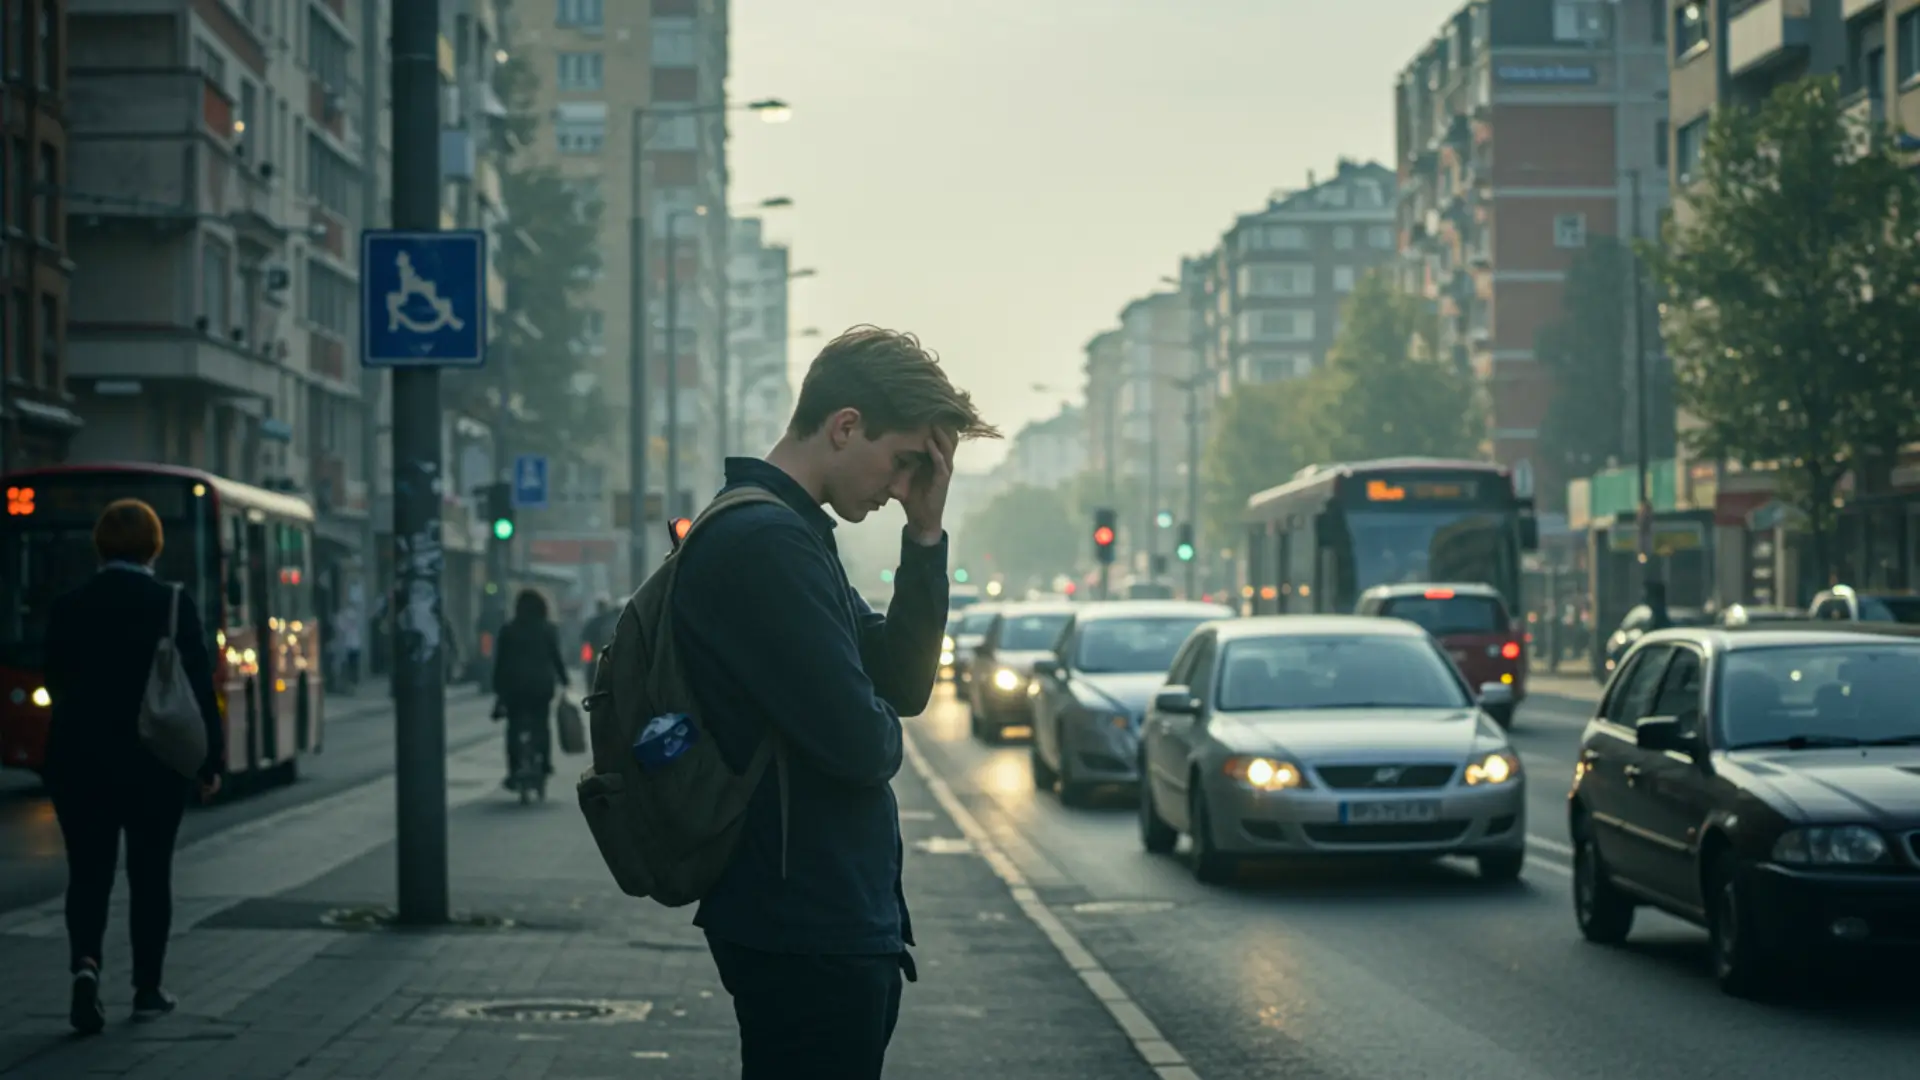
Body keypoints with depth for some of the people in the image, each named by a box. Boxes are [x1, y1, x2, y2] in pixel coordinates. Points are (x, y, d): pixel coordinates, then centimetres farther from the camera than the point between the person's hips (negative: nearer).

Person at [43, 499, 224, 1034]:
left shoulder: (67, 608, -2)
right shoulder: (175, 606, -8)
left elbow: (57, 685, 6)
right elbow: (200, 687, -7)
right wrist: (210, 761, 2)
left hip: (78, 761, 1)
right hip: (156, 761, -1)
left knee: (88, 871, 7)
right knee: (150, 872, 11)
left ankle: (86, 963, -16)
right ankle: (147, 989, 15)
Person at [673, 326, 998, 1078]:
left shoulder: (789, 533, 14)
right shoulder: (764, 543, -19)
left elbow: (905, 685, 13)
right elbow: (860, 745, -24)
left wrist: (925, 535, 3)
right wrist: (884, 733, -1)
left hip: (833, 921, 10)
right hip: (807, 932, -10)